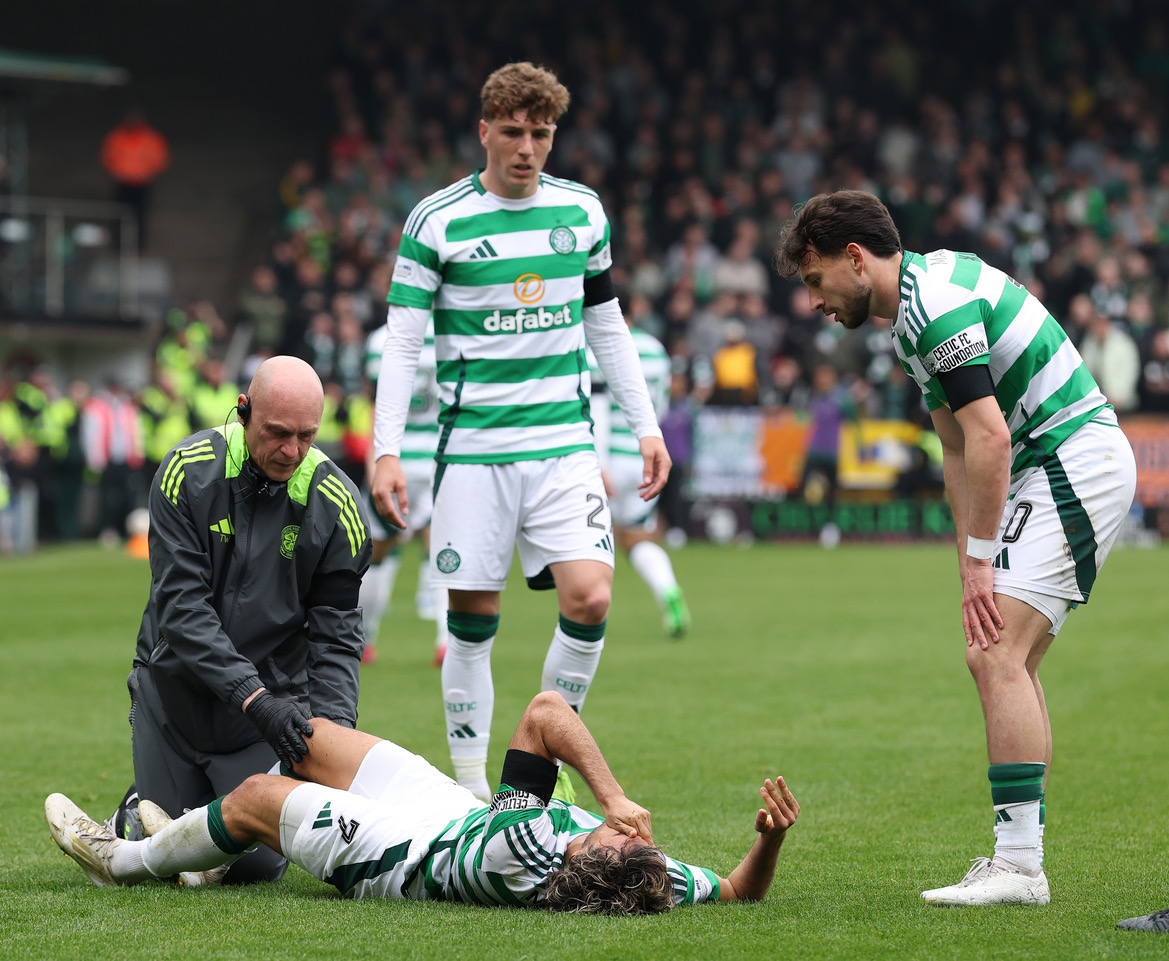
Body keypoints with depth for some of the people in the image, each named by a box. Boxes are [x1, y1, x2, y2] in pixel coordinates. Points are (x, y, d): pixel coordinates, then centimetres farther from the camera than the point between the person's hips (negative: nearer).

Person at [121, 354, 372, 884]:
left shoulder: (336, 505, -14)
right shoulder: (187, 472, -18)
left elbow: (335, 634, -7)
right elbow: (181, 605, -22)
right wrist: (253, 697, -32)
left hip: (271, 695, 0)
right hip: (175, 690, 0)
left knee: (256, 864, -5)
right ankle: (143, 805, 39)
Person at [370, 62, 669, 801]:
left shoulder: (583, 211, 7)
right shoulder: (438, 221, -3)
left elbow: (607, 327, 17)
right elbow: (403, 342, -4)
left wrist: (646, 426, 13)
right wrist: (387, 450, -12)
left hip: (565, 442, 2)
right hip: (474, 445, -2)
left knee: (590, 599, -13)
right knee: (473, 620, -1)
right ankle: (471, 783, 11)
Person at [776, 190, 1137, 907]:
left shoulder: (936, 303, -18)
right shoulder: (921, 303, 15)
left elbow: (990, 438, -23)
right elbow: (959, 450, 16)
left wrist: (980, 560, -17)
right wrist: (973, 562, 9)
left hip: (1074, 463, -11)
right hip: (1060, 469, 11)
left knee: (997, 655, -15)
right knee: (1009, 661, 11)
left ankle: (1018, 866, -17)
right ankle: (1020, 857, 13)